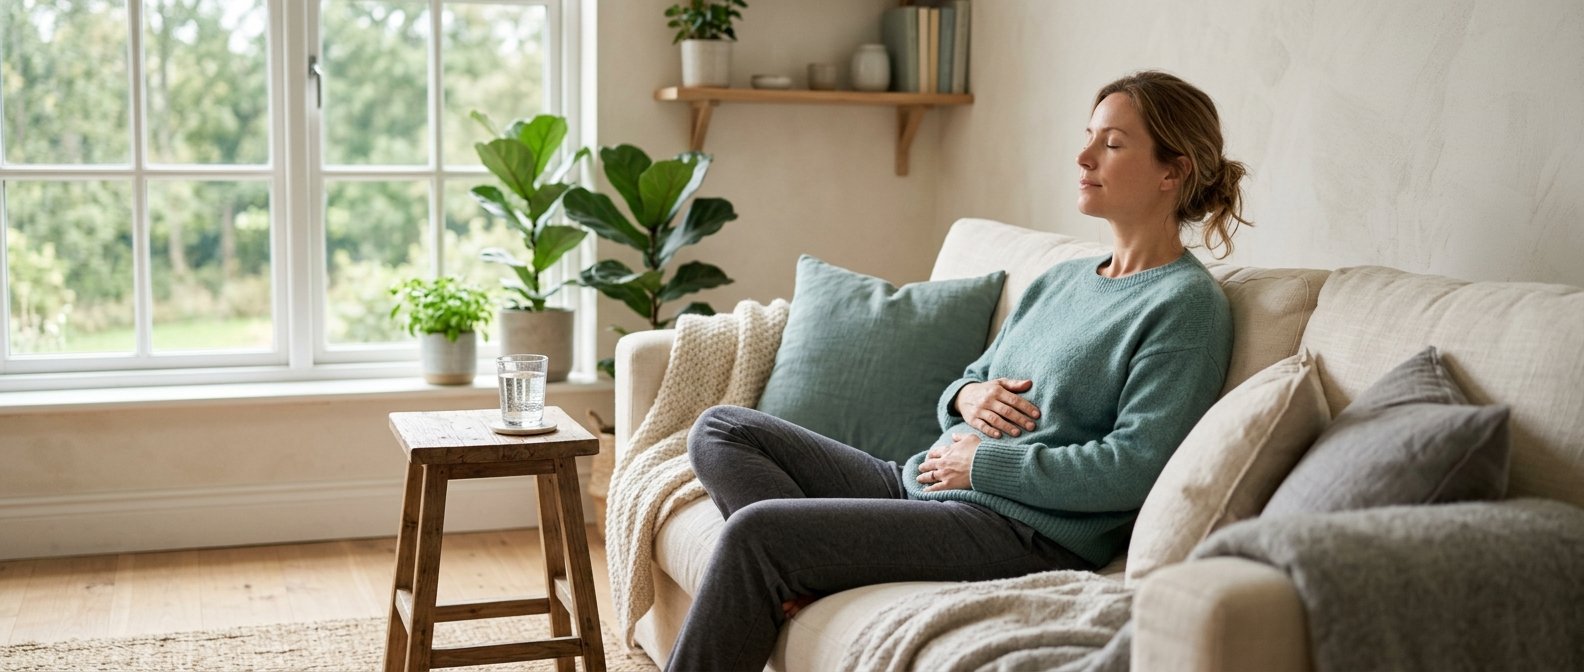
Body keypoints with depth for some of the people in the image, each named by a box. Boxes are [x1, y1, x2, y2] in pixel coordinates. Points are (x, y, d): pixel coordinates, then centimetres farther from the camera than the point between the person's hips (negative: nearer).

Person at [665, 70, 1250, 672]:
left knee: (754, 531, -22)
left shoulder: (1188, 303, -6)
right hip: (921, 484, 9)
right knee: (721, 430, 1)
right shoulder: (1061, 279, 19)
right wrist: (967, 397, -1)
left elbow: (1136, 469, -17)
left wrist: (984, 461, -12)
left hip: (1024, 529, -9)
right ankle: (810, 576, -19)